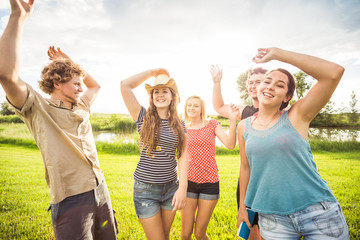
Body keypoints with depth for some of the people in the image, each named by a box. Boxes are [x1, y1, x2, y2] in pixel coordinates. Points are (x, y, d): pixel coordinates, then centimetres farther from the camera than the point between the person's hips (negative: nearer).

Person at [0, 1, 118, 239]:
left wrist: (68, 60, 20)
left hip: (101, 191, 7)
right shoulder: (38, 109, -6)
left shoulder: (81, 108, 13)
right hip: (71, 201, -7)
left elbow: (96, 85, 30)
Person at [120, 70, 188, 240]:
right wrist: (153, 72, -2)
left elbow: (183, 156, -3)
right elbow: (125, 85, -10)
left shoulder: (179, 125, 3)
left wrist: (183, 187, -11)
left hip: (171, 187, 3)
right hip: (146, 189, -3)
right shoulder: (144, 118, -3)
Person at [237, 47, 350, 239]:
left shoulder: (296, 117, -7)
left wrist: (277, 54, -17)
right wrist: (243, 207, 14)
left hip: (319, 213, -1)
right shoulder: (244, 126, 2)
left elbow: (334, 72, -18)